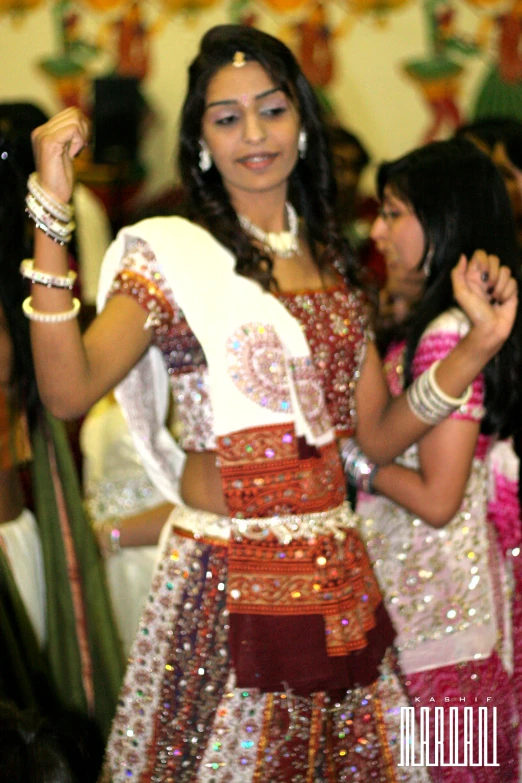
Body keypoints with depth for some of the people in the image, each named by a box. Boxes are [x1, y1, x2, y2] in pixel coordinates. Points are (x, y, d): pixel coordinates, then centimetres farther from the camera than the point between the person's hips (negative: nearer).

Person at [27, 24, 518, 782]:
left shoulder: (332, 263, 11)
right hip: (226, 572, -5)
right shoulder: (169, 256, -6)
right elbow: (69, 389, -22)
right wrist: (52, 216, -27)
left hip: (339, 572, 5)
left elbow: (380, 434, 9)